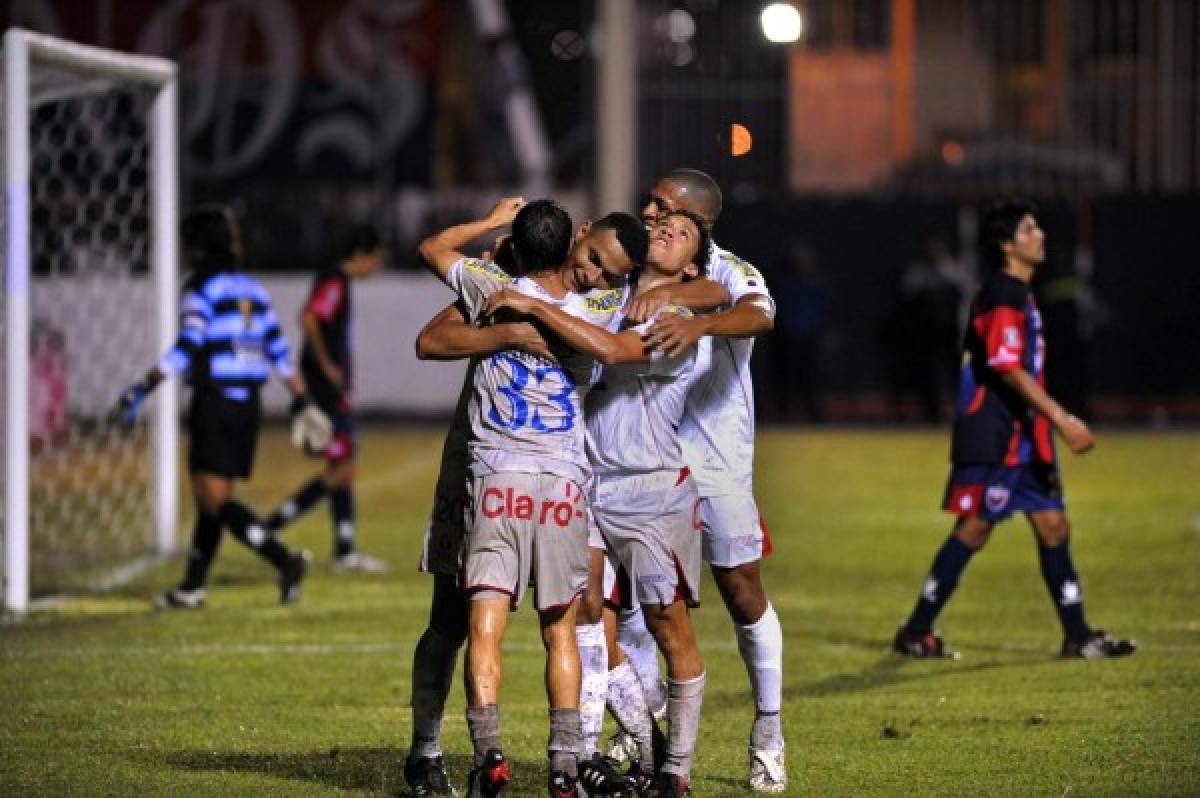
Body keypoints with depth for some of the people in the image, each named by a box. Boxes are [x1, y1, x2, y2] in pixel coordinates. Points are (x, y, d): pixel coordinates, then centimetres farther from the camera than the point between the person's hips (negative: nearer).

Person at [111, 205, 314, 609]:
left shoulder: (201, 289, -8)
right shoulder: (253, 290, 13)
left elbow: (185, 348, -19)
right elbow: (279, 352, 12)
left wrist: (142, 389, -20)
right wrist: (301, 402, 16)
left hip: (214, 403, -8)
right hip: (247, 404, 8)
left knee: (215, 499, -9)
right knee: (210, 496, 15)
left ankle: (285, 561, -23)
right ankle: (192, 587, 20)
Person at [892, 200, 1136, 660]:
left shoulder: (1018, 295, 16)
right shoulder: (1002, 298, -15)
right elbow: (1009, 370, -24)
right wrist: (1063, 420, -27)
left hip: (1023, 437, 10)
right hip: (992, 437, -10)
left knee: (1054, 526, 6)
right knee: (974, 529, -6)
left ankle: (1077, 636, 9)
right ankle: (916, 632, 3)